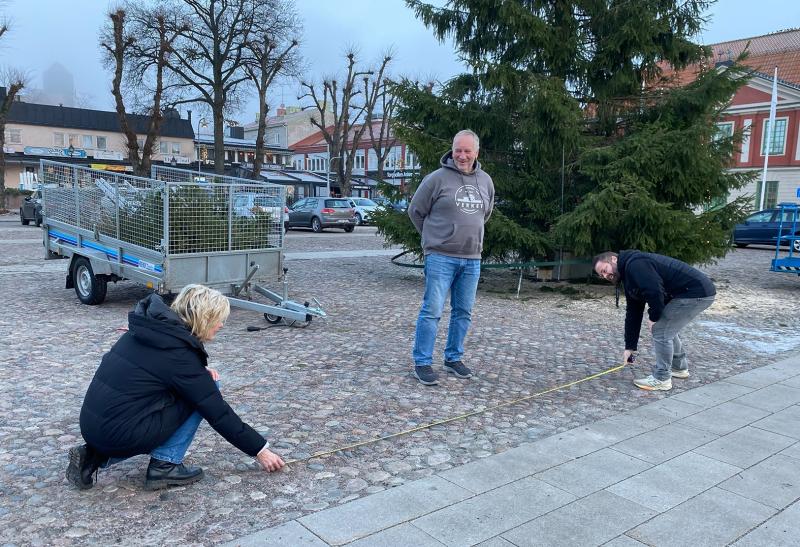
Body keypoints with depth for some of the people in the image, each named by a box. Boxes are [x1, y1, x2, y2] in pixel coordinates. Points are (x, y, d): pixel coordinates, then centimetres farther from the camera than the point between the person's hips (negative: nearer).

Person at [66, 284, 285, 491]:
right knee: (204, 391, -2)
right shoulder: (178, 353, -16)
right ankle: (165, 465, 2)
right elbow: (217, 412, -11)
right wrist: (260, 450, -2)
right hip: (120, 435, -8)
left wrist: (200, 372, 4)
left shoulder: (151, 327, 6)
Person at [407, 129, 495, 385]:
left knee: (463, 312, 12)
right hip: (441, 258, -5)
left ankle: (453, 358, 26)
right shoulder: (437, 178, -8)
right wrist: (434, 238, 7)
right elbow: (415, 211, 1)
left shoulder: (485, 181, 9)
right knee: (432, 311, -5)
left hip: (472, 259, 6)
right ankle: (422, 363, 5)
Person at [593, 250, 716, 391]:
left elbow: (655, 291, -30)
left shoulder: (635, 264, -16)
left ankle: (661, 379, 3)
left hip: (696, 292, -10)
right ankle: (679, 368, 39)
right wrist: (629, 347, 16)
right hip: (698, 291, 10)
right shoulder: (629, 279, 16)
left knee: (661, 330, -7)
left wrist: (653, 317, -12)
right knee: (668, 328, 24)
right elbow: (633, 314, 17)